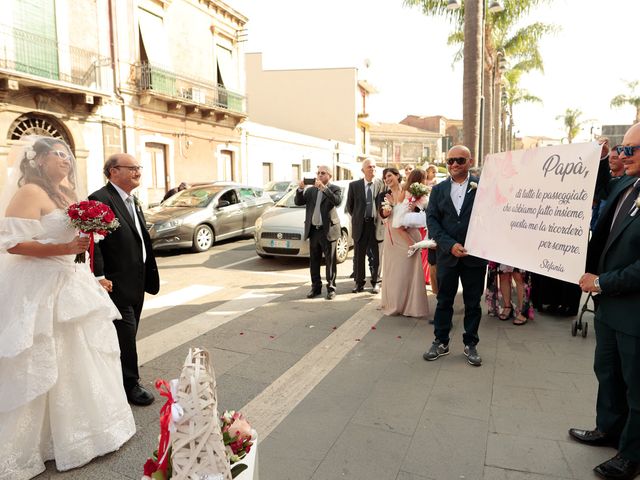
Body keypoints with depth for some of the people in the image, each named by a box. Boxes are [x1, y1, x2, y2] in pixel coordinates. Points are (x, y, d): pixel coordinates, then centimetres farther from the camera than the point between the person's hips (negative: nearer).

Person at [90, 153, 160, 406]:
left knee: (128, 333, 18)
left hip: (136, 283, 9)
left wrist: (147, 276, 17)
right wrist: (99, 276, -24)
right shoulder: (100, 200, -15)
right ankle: (130, 384, 14)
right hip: (116, 284, -9)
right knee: (125, 333, 0)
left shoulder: (132, 201, 15)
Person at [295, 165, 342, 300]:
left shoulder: (334, 189, 0)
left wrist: (324, 188, -25)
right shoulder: (311, 190, 13)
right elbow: (298, 202, 4)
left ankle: (331, 288, 10)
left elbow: (337, 201, -20)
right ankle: (316, 287, 21)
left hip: (328, 230, -5)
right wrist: (300, 189, -11)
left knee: (330, 261, 1)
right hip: (313, 230, 5)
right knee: (314, 261, 11)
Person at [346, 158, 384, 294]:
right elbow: (349, 205, 11)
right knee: (359, 256, 8)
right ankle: (359, 283, 20)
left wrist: (381, 218, 0)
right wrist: (356, 218, 10)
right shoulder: (354, 185, 1)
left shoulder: (382, 184, -2)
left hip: (376, 224, -1)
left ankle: (375, 282, 21)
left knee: (377, 256, 6)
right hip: (360, 225, 1)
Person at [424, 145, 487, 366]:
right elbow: (432, 220, 0)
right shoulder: (438, 189, 6)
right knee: (444, 300, 11)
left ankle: (470, 344, 25)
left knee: (473, 302, 10)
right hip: (447, 254, 2)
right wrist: (449, 245, -12)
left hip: (475, 255, -2)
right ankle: (441, 342, 24)